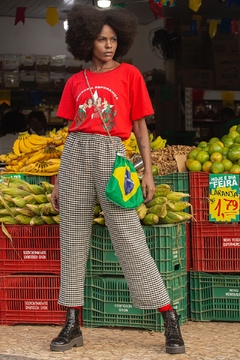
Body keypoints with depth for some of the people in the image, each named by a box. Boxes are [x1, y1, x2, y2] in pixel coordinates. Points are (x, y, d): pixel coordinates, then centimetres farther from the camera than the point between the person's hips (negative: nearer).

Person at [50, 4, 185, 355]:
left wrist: (148, 172, 0)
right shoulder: (75, 82, 14)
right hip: (76, 155, 4)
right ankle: (72, 325, 10)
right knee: (73, 238, 3)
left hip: (111, 154, -3)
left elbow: (140, 126, 8)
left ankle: (170, 319, 0)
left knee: (129, 238, -8)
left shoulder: (129, 74, 8)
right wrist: (59, 180, 12)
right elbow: (70, 131, 16)